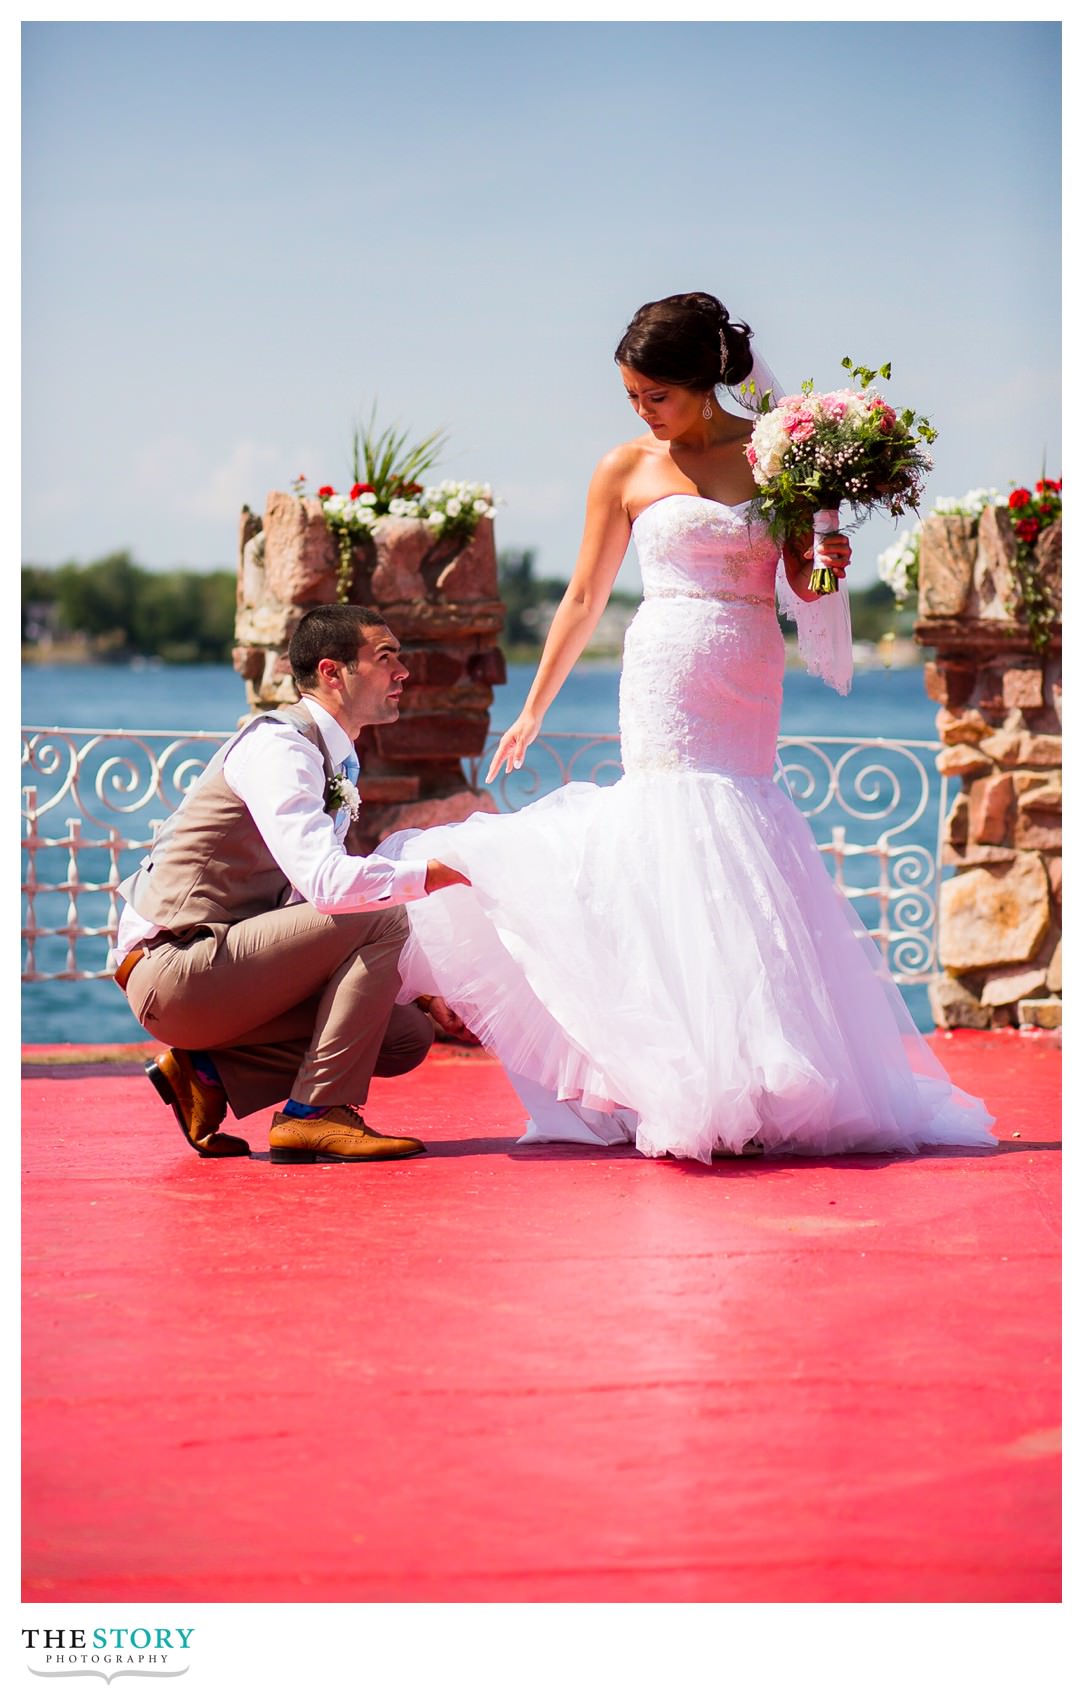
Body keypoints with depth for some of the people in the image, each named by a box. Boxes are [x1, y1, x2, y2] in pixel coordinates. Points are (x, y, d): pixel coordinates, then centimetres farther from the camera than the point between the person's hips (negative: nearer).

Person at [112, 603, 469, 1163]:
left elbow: (315, 893, 22)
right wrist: (432, 873, -20)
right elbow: (327, 883, -30)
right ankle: (315, 1113, -17)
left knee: (407, 1036, 3)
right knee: (382, 916, -21)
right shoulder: (278, 747, -15)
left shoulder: (334, 761, 16)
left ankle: (207, 1071, 4)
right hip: (174, 973, -10)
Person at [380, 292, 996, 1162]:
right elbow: (584, 599, 11)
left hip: (751, 690, 2)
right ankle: (693, 1087, -12)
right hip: (668, 685, -2)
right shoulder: (627, 471, 3)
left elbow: (800, 584, 12)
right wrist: (534, 709, 14)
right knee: (682, 836, -12)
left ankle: (753, 1083, 7)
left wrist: (824, 564, -11)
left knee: (738, 854, 1)